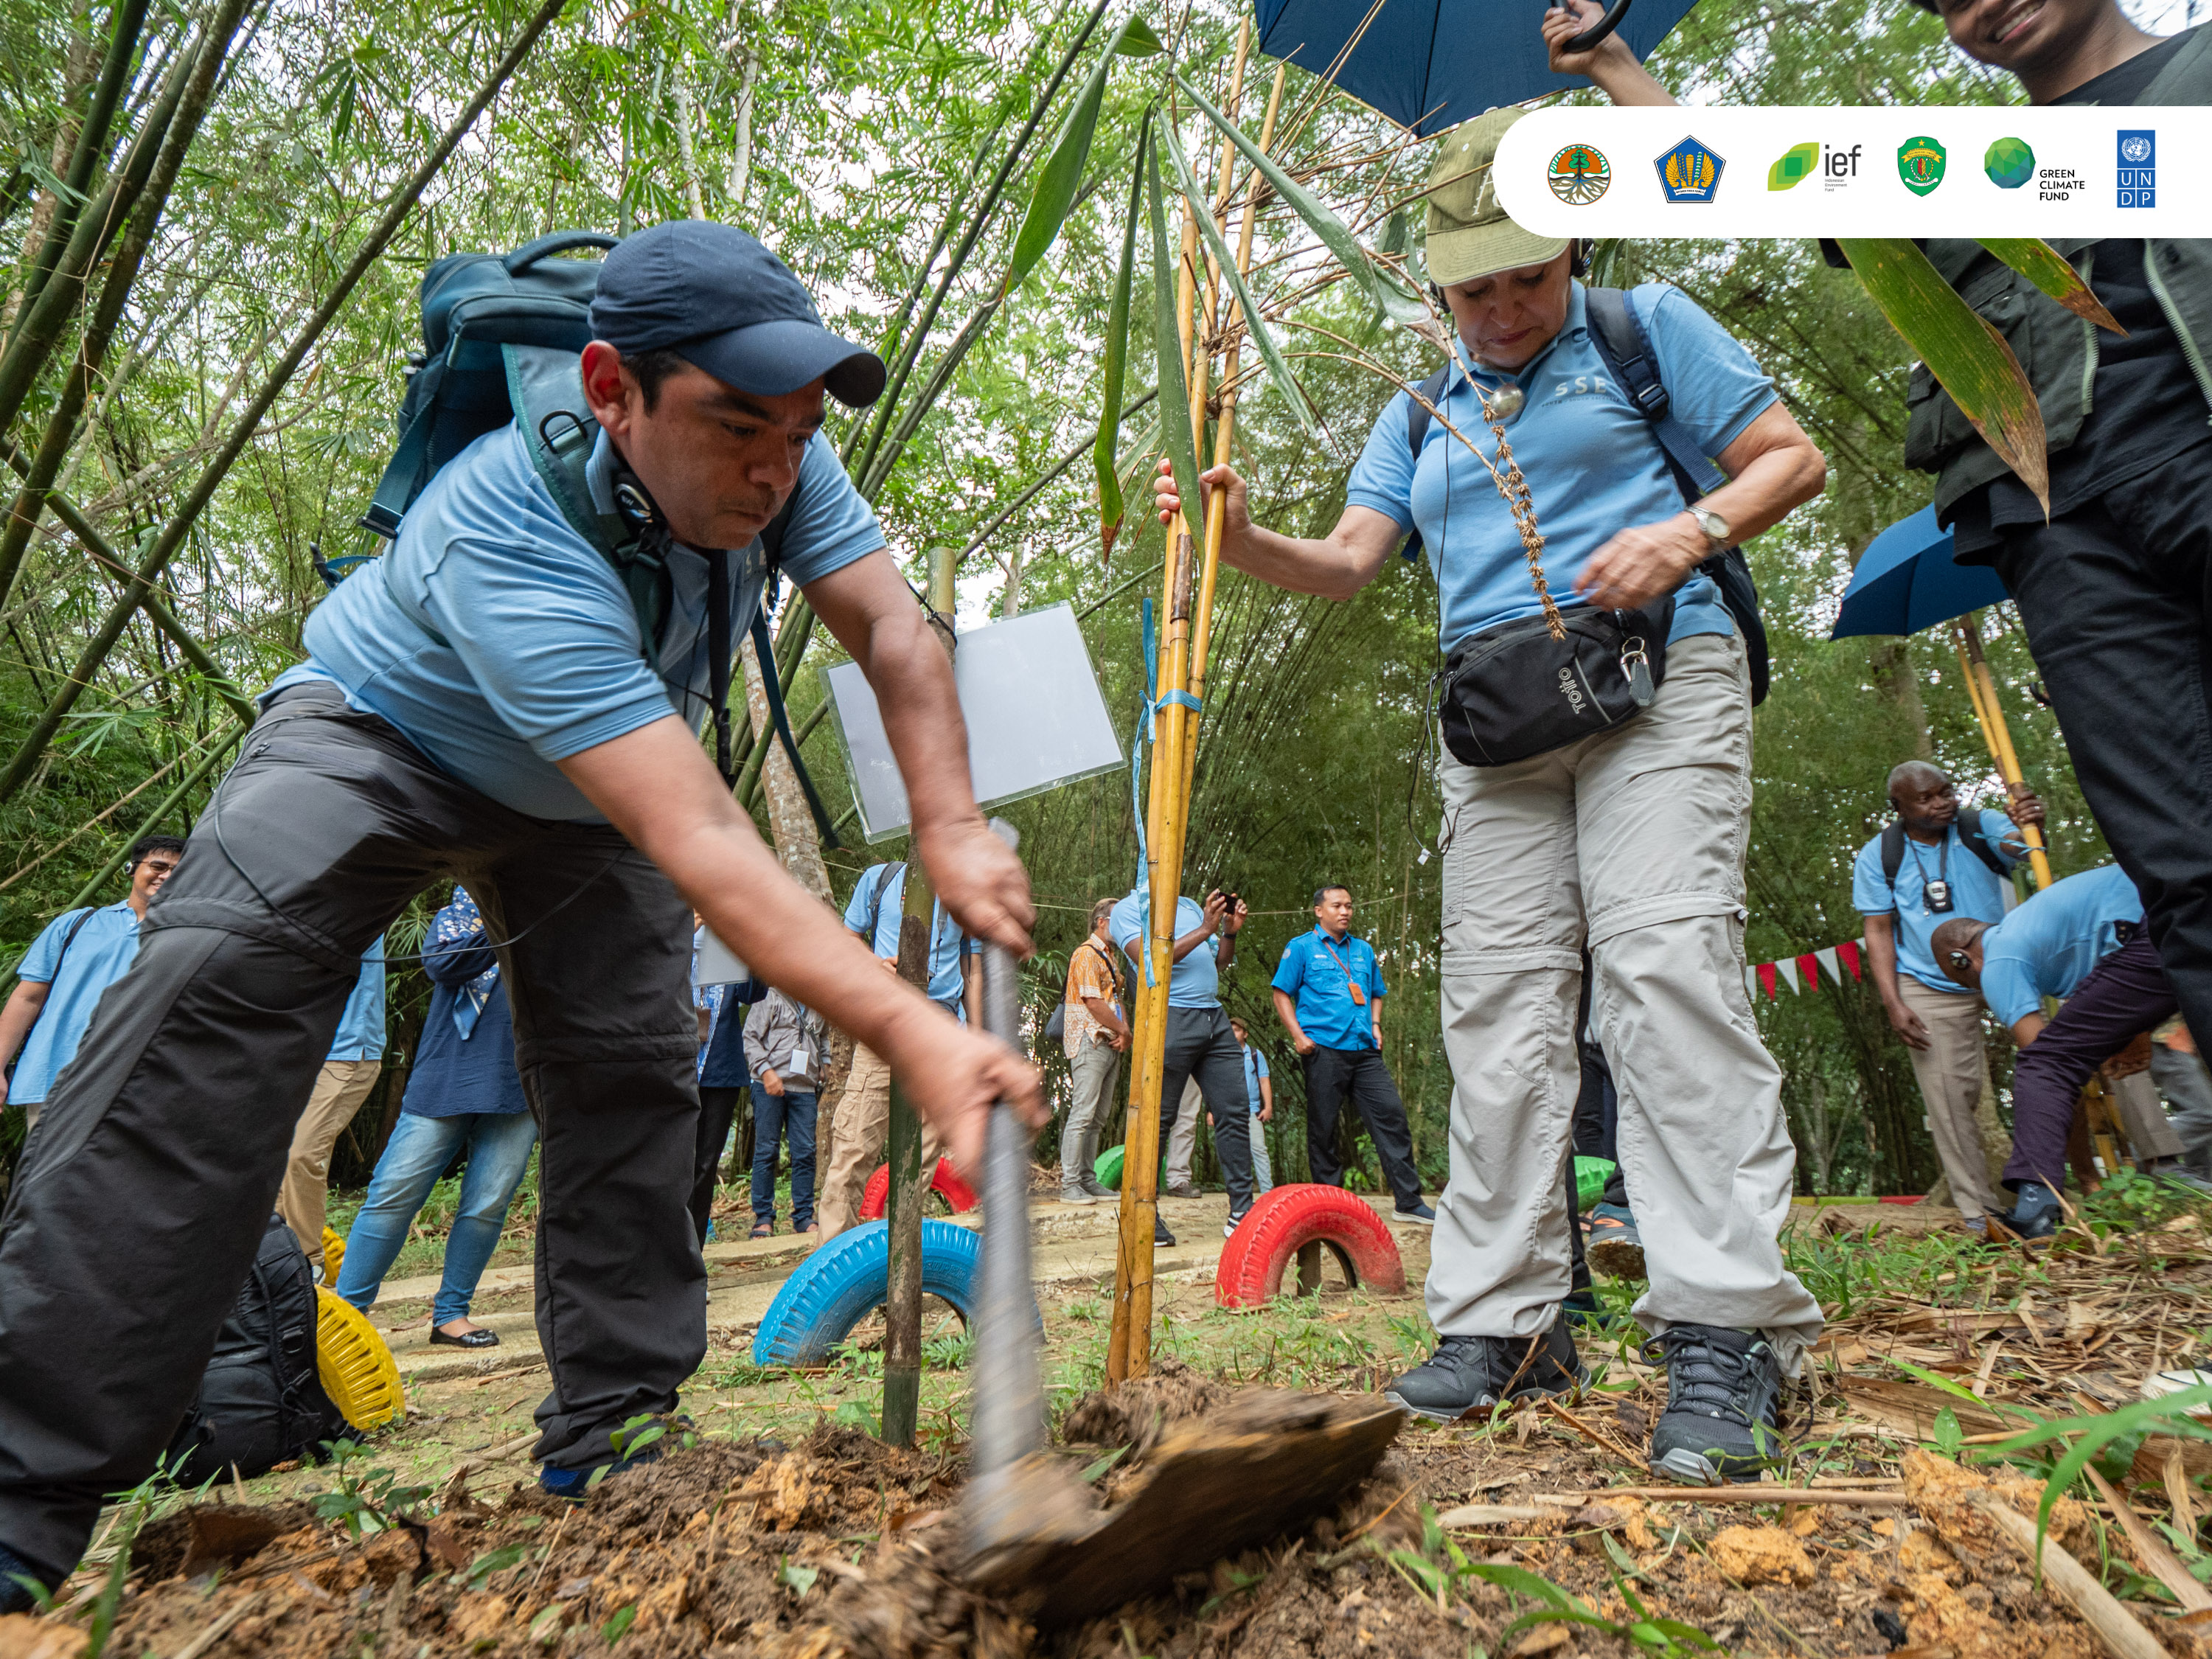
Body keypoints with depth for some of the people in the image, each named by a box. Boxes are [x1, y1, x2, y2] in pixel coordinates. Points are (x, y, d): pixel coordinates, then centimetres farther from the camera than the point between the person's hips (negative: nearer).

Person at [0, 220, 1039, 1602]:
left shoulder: (773, 459, -24)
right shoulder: (507, 538, -43)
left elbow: (892, 627, -20)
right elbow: (699, 845, -51)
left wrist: (950, 827, -36)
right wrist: (909, 1032, -58)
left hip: (593, 780, 6)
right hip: (383, 729, -5)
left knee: (635, 1069, -6)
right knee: (225, 986, -30)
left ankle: (614, 1441, 5)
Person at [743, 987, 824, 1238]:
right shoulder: (770, 998, 3)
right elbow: (751, 1037, -4)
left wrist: (825, 1066, 14)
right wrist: (766, 1071, -13)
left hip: (804, 1088, 4)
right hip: (770, 1086, -4)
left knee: (805, 1152, 0)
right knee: (766, 1150, -1)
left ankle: (804, 1217, 8)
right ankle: (763, 1217, 7)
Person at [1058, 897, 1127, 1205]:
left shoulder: (1108, 957, 23)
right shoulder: (1086, 954, -8)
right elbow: (1093, 1002, -15)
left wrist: (1124, 1032, 3)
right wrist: (1122, 1030, -6)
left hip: (1111, 1044, 10)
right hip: (1091, 1041, -9)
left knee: (1097, 1118, 10)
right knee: (1082, 1114, -10)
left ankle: (1088, 1181, 15)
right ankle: (1070, 1185, -8)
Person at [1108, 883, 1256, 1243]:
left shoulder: (1191, 906, 22)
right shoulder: (1128, 909, 2)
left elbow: (1220, 964, 23)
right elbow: (1149, 961, -13)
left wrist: (1230, 931, 4)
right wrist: (1204, 930, -15)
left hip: (1214, 1016, 7)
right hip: (1169, 1016, -6)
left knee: (1234, 1112, 1)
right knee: (1157, 1120, -3)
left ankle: (1242, 1213, 6)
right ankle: (1145, 1218, 7)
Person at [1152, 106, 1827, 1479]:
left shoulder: (1648, 327, 14)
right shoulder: (1422, 415, 24)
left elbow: (1793, 456, 10)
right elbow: (1348, 562, 12)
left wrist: (1691, 530, -10)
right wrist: (1243, 539, -7)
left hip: (1657, 676, -4)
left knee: (1665, 963, -20)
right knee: (1498, 1006, -2)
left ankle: (1728, 1327, -16)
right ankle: (1507, 1322, 3)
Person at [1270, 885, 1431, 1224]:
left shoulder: (1364, 950, 21)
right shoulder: (1301, 948, 6)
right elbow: (1281, 994, 2)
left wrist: (1376, 1024, 11)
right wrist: (1299, 1036, -8)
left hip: (1365, 1051, 4)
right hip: (1324, 1048, -4)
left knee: (1391, 1114, -4)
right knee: (1323, 1127, -1)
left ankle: (1410, 1202, -1)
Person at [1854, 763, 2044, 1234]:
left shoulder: (1980, 827, -1)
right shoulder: (1878, 856, -3)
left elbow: (2018, 844, -24)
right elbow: (1879, 932, -1)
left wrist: (2031, 823, -48)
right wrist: (1893, 1004, -10)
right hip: (1930, 990, -1)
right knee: (1950, 1095, -5)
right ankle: (1979, 1209, 3)